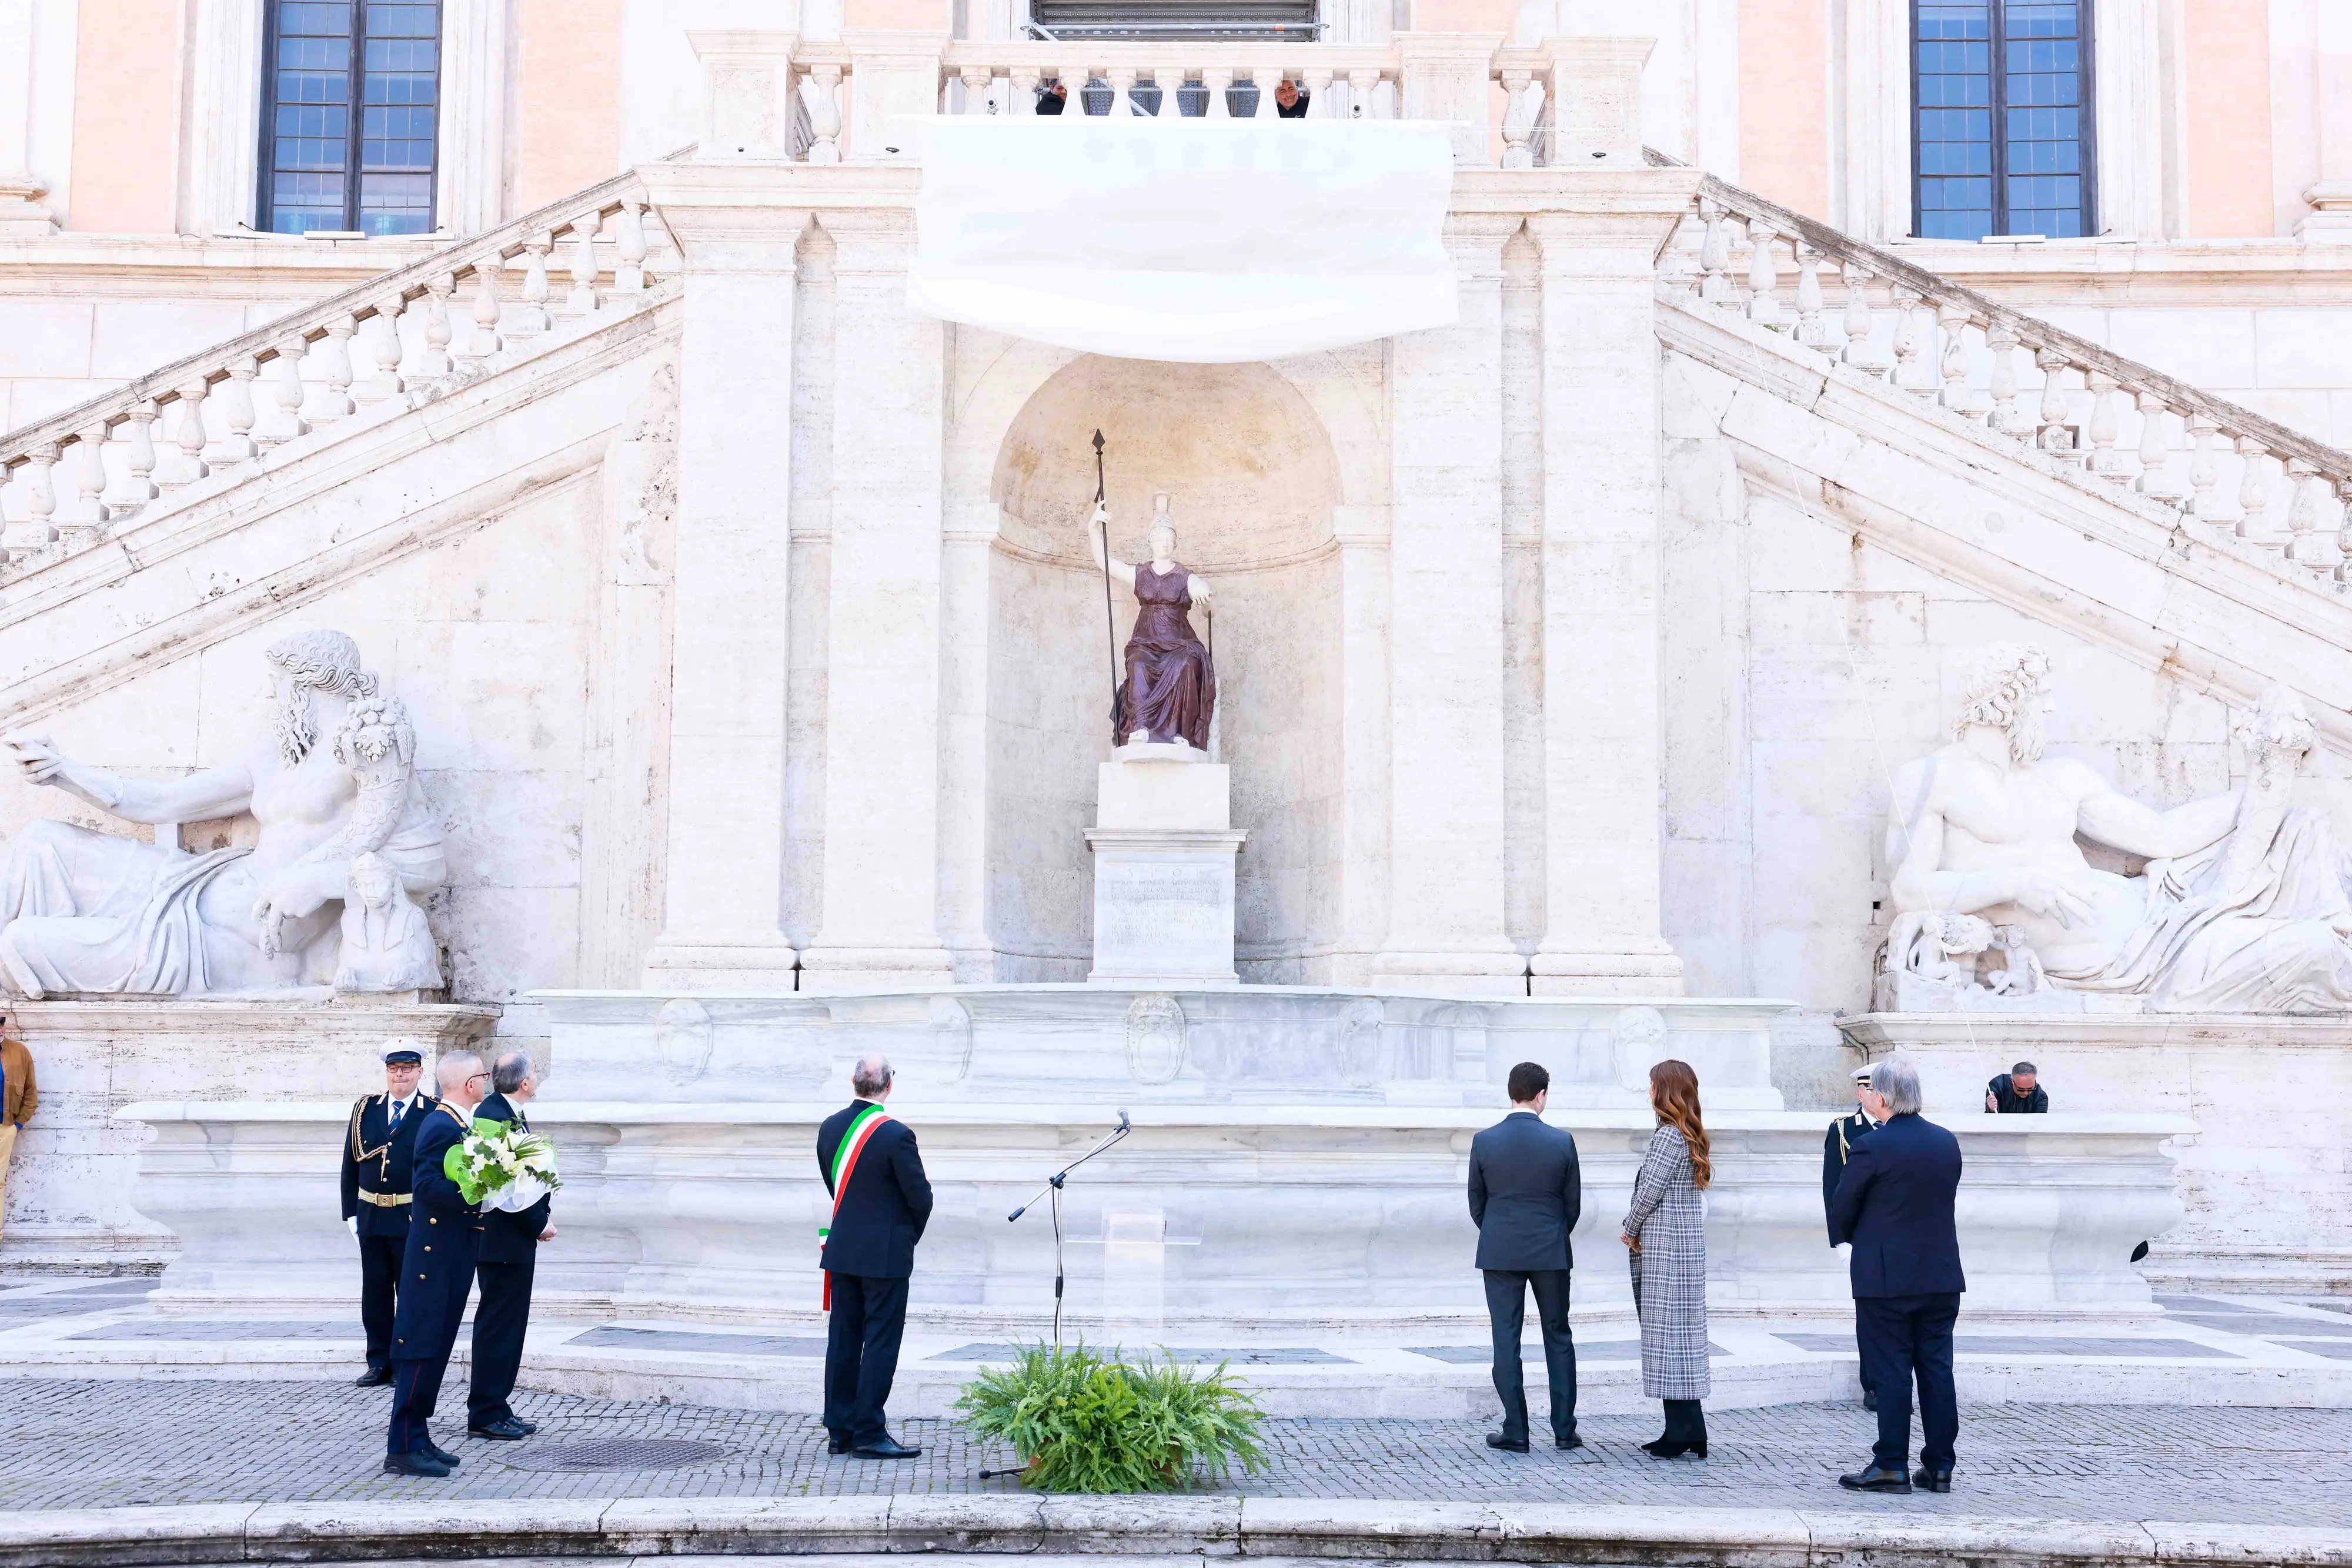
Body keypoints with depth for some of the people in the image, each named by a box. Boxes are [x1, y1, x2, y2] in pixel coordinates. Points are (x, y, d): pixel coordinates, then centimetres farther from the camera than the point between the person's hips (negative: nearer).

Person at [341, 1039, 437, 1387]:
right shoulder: (365, 1109, 9)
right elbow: (351, 1164, 10)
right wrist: (351, 1212, 4)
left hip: (414, 1218, -4)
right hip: (371, 1215, 4)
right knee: (374, 1292, 8)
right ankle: (380, 1363, 16)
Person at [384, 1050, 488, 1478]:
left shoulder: (458, 1124, 15)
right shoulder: (441, 1126, -17)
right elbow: (428, 1184, -26)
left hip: (453, 1253, 10)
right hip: (437, 1251, -10)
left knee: (437, 1347, 13)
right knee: (420, 1346, -7)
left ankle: (418, 1437, 20)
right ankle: (402, 1448, -3)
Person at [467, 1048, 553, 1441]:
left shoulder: (510, 1113, 13)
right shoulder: (494, 1115, -18)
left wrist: (540, 1219, 4)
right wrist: (540, 1224, -13)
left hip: (516, 1241, 10)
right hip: (502, 1241, -10)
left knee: (510, 1327, 14)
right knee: (497, 1327, -4)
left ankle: (497, 1409, 21)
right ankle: (484, 1415, 2)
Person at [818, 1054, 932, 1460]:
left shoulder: (830, 1128, 2)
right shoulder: (895, 1134, -18)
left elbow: (833, 1184, 11)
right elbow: (921, 1196, -11)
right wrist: (911, 1236, 9)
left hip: (842, 1249, 6)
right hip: (886, 1254, -6)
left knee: (843, 1340, 11)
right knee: (881, 1342, 0)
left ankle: (840, 1430, 16)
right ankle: (870, 1432, 1)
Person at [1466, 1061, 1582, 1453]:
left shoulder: (1485, 1141, -6)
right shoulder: (1562, 1142, -7)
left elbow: (1476, 1201, 2)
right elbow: (1573, 1201, 1)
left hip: (1500, 1254, 0)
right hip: (1551, 1252, 0)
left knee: (1506, 1341, 4)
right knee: (1558, 1337, 12)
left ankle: (1515, 1432, 5)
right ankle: (1564, 1430, 13)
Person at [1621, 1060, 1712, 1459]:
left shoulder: (1669, 1136, -16)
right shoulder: (1689, 1135, 15)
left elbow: (1650, 1190, -16)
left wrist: (1630, 1230, -2)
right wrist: (1637, 1231, 8)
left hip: (1665, 1245, -10)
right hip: (1684, 1242, 10)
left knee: (1669, 1330, -5)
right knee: (1677, 1332, 11)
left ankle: (1683, 1433, -2)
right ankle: (1685, 1430, 15)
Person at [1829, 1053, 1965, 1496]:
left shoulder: (1871, 1148, -15)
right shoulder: (1948, 1143, 4)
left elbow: (1841, 1213, -6)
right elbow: (1947, 1200, 12)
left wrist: (1854, 1240, 15)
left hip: (1886, 1278, -5)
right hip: (1942, 1276, 5)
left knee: (1891, 1373, 1)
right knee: (1937, 1370, 9)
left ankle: (1891, 1467, 4)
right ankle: (1939, 1466, 13)